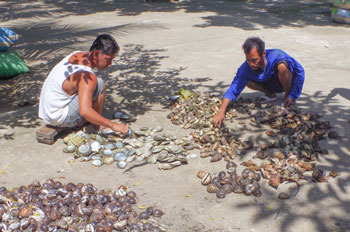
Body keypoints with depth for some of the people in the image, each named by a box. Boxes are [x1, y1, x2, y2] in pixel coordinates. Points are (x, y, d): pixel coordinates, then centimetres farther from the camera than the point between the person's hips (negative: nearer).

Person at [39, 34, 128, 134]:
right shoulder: (88, 76, -26)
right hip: (59, 118, -9)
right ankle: (97, 126, -3)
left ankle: (79, 121, 12)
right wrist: (113, 125, -26)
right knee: (99, 84, -15)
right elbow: (85, 111, -34)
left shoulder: (78, 54, 2)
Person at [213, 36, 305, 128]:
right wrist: (221, 111, -42)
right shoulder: (246, 68, -28)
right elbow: (234, 89, -28)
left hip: (286, 83, -4)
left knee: (282, 66, -35)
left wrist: (292, 96, -31)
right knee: (247, 81, -20)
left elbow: (300, 72, -27)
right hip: (271, 84, 4)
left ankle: (287, 95, -10)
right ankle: (271, 94, 6)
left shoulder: (277, 56, -35)